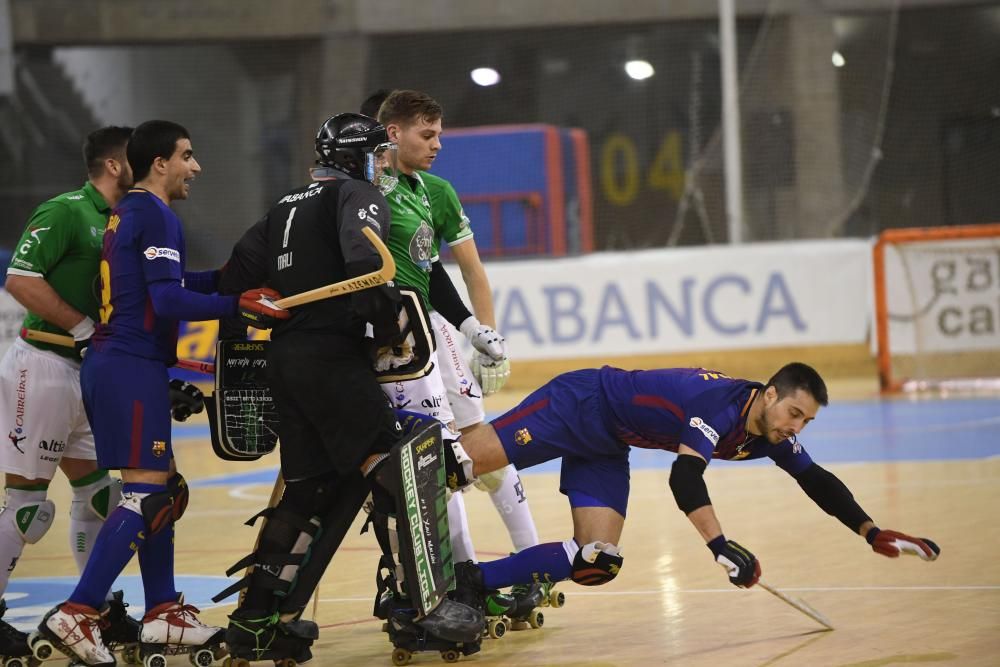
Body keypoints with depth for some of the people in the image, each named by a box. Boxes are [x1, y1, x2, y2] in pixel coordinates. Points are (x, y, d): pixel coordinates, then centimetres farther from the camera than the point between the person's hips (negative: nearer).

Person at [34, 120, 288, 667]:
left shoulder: (127, 213, 19)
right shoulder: (155, 217, -11)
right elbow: (168, 300, -20)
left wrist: (222, 278, 20)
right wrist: (239, 306, -21)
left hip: (109, 364, 10)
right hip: (133, 368, -10)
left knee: (164, 490, 13)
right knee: (145, 493, -12)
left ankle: (163, 616, 14)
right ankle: (75, 615, -17)